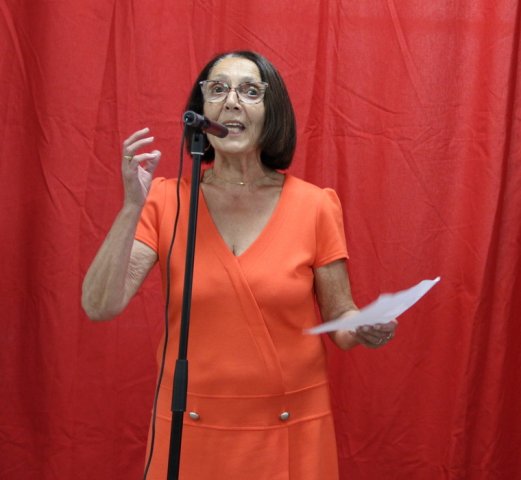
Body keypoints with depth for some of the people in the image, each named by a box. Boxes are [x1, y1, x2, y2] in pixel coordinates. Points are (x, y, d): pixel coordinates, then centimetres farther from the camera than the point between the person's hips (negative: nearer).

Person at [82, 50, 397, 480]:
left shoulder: (314, 206, -7)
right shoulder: (166, 201, -7)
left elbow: (340, 319, 0)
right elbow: (100, 307, -15)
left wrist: (365, 328, -21)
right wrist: (133, 206, -23)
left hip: (291, 427, 0)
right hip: (193, 426, 0)